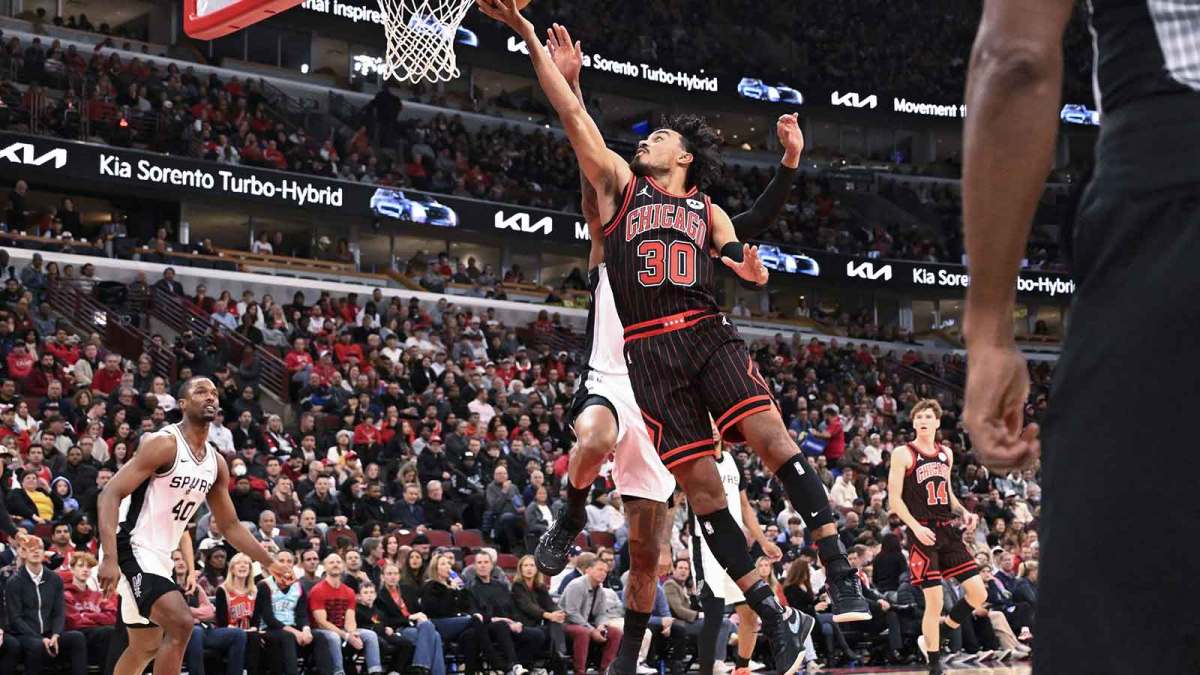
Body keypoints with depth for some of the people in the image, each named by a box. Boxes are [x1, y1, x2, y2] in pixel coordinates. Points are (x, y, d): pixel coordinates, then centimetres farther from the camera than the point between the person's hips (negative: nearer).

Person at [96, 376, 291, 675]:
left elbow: (229, 525, 19)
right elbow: (110, 495, -22)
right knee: (181, 623, -23)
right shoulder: (164, 444, -17)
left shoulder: (216, 463, 8)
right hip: (130, 548, -9)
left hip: (158, 556, 9)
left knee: (147, 647, 18)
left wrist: (270, 563, 13)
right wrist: (110, 558, -33)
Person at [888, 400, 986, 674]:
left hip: (948, 531, 6)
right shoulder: (903, 454, -4)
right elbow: (894, 499, -8)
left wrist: (963, 512, 7)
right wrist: (916, 527, -19)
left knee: (978, 593, 1)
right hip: (923, 533, -6)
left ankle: (932, 638, 18)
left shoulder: (946, 454, 14)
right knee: (934, 602, -8)